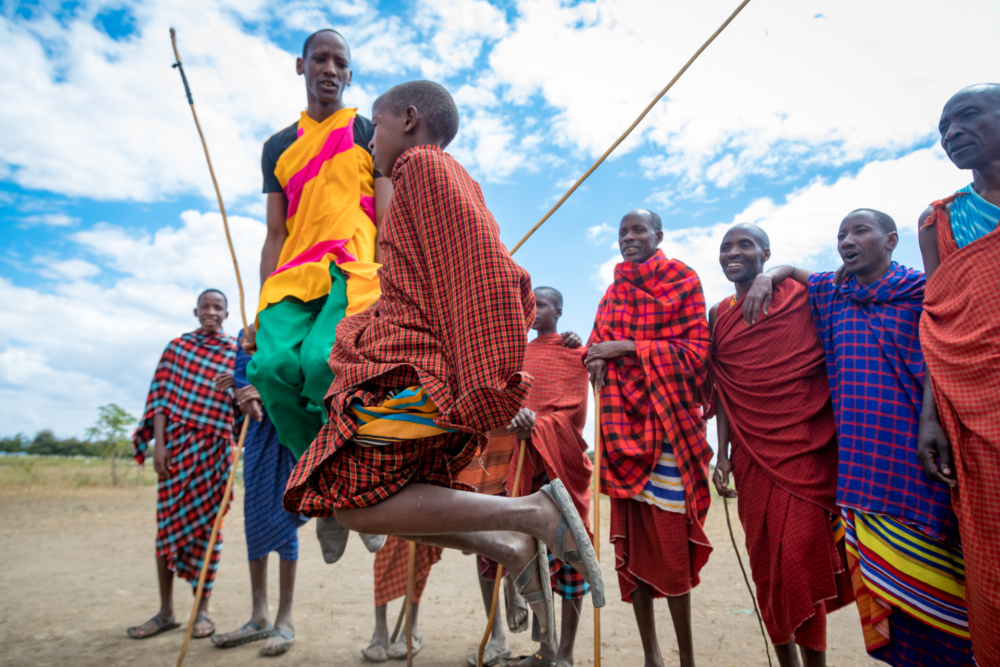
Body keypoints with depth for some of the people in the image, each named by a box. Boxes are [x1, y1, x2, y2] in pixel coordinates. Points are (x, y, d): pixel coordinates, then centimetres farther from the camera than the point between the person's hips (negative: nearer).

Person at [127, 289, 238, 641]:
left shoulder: (236, 352, 5)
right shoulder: (177, 347, 8)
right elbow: (161, 396, 3)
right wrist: (159, 444, -5)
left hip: (214, 447, -1)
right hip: (176, 443, 1)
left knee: (207, 523, 3)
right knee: (168, 523, 5)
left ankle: (202, 610, 15)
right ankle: (165, 611, 17)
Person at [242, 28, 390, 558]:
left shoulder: (368, 133, 14)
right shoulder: (278, 147, 23)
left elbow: (387, 220, 3)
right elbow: (275, 236, 18)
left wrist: (387, 293, -11)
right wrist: (259, 315, 9)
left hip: (353, 269, -3)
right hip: (294, 276, 4)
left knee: (322, 360, -31)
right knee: (272, 364, -23)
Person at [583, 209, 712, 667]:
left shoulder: (683, 281, 3)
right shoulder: (614, 292, 18)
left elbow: (696, 351, -6)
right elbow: (597, 346, 16)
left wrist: (627, 347, -12)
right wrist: (598, 358, -8)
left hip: (667, 419, -4)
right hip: (623, 420, 4)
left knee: (670, 536, -5)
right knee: (631, 534, 3)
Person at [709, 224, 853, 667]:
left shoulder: (802, 294, 2)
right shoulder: (718, 315, 10)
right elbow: (721, 390, 10)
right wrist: (722, 455, 4)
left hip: (807, 447, -3)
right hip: (751, 453, 3)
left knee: (801, 555, -7)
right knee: (766, 560, 7)